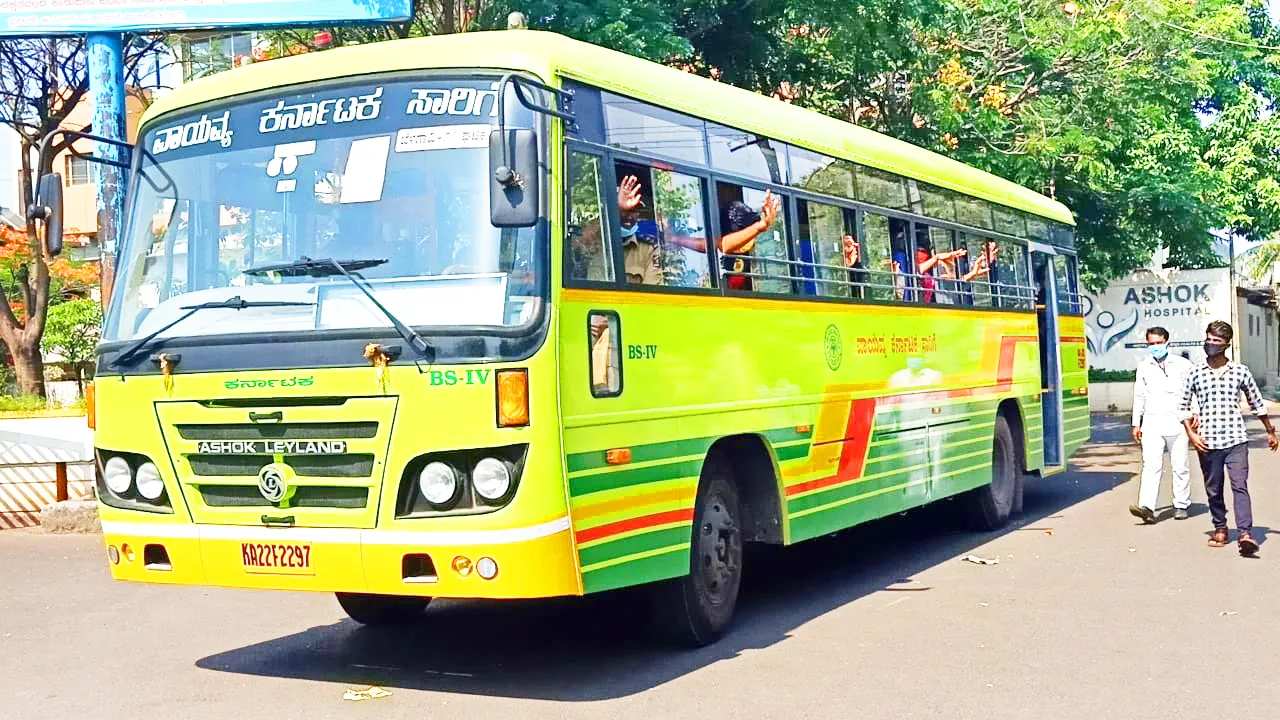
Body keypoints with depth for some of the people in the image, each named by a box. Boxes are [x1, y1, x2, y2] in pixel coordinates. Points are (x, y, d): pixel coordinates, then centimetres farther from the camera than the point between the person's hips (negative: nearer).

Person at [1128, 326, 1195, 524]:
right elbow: (1139, 395, 20)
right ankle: (1147, 507, -21)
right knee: (1151, 465, -11)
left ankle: (1181, 505, 18)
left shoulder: (1182, 365, 5)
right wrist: (1136, 423, 17)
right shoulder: (1144, 367, 15)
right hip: (1152, 423, 1)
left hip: (1177, 423, -1)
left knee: (1180, 466, 5)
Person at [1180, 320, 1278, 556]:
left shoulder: (1240, 371, 5)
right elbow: (1184, 406, 9)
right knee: (1213, 489, 8)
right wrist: (1191, 434, -3)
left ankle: (1245, 534, -18)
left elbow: (1257, 402, 15)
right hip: (1208, 442, 1)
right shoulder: (1195, 374, 4)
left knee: (1240, 486, -12)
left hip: (1236, 440, -1)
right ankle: (1220, 529, 22)